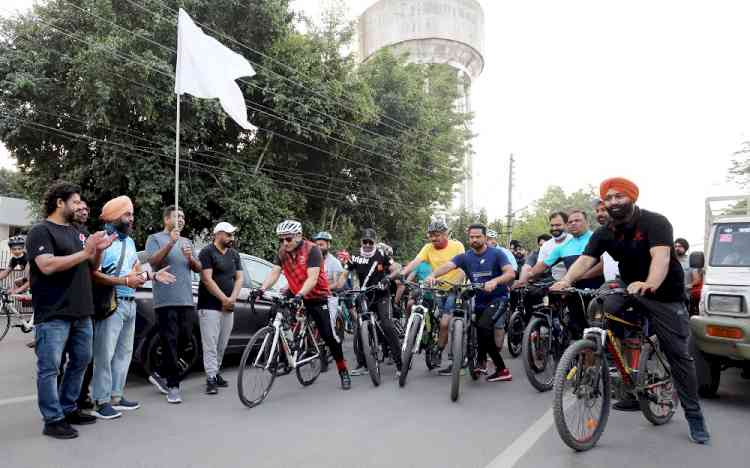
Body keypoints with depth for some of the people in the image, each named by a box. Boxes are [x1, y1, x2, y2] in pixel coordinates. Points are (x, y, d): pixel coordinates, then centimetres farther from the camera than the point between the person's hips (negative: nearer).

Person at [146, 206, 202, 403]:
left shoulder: (187, 242, 21)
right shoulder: (155, 238, 4)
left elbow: (198, 268, 17)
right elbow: (153, 262, -12)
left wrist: (190, 258, -4)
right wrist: (171, 243, -23)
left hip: (186, 300, 6)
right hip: (166, 301, -6)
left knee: (183, 340, 7)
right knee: (170, 343, -5)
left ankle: (160, 374, 26)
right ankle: (173, 386, 1)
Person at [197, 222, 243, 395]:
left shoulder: (234, 254, 15)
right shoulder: (207, 252, -5)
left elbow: (239, 278, 10)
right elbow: (207, 279, -12)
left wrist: (232, 298, -6)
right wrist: (224, 299, -13)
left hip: (228, 308, 6)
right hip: (210, 306, -6)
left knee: (222, 345, 11)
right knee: (210, 345, -5)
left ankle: (216, 373, 23)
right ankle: (211, 379, -1)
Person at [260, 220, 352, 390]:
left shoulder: (312, 249, -20)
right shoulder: (282, 253, -4)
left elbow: (312, 278, -29)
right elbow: (274, 273, -13)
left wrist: (300, 294, -43)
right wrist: (262, 289, -30)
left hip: (317, 297, -5)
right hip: (296, 294, 5)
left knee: (328, 335, -6)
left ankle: (343, 371, 10)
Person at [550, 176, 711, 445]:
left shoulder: (655, 222, -18)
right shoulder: (604, 234, -4)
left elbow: (661, 256, -35)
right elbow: (585, 260, -17)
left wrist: (649, 285, -55)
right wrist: (567, 279, -38)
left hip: (665, 296, -4)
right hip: (630, 291, 4)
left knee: (678, 355, -2)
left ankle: (694, 415, 13)